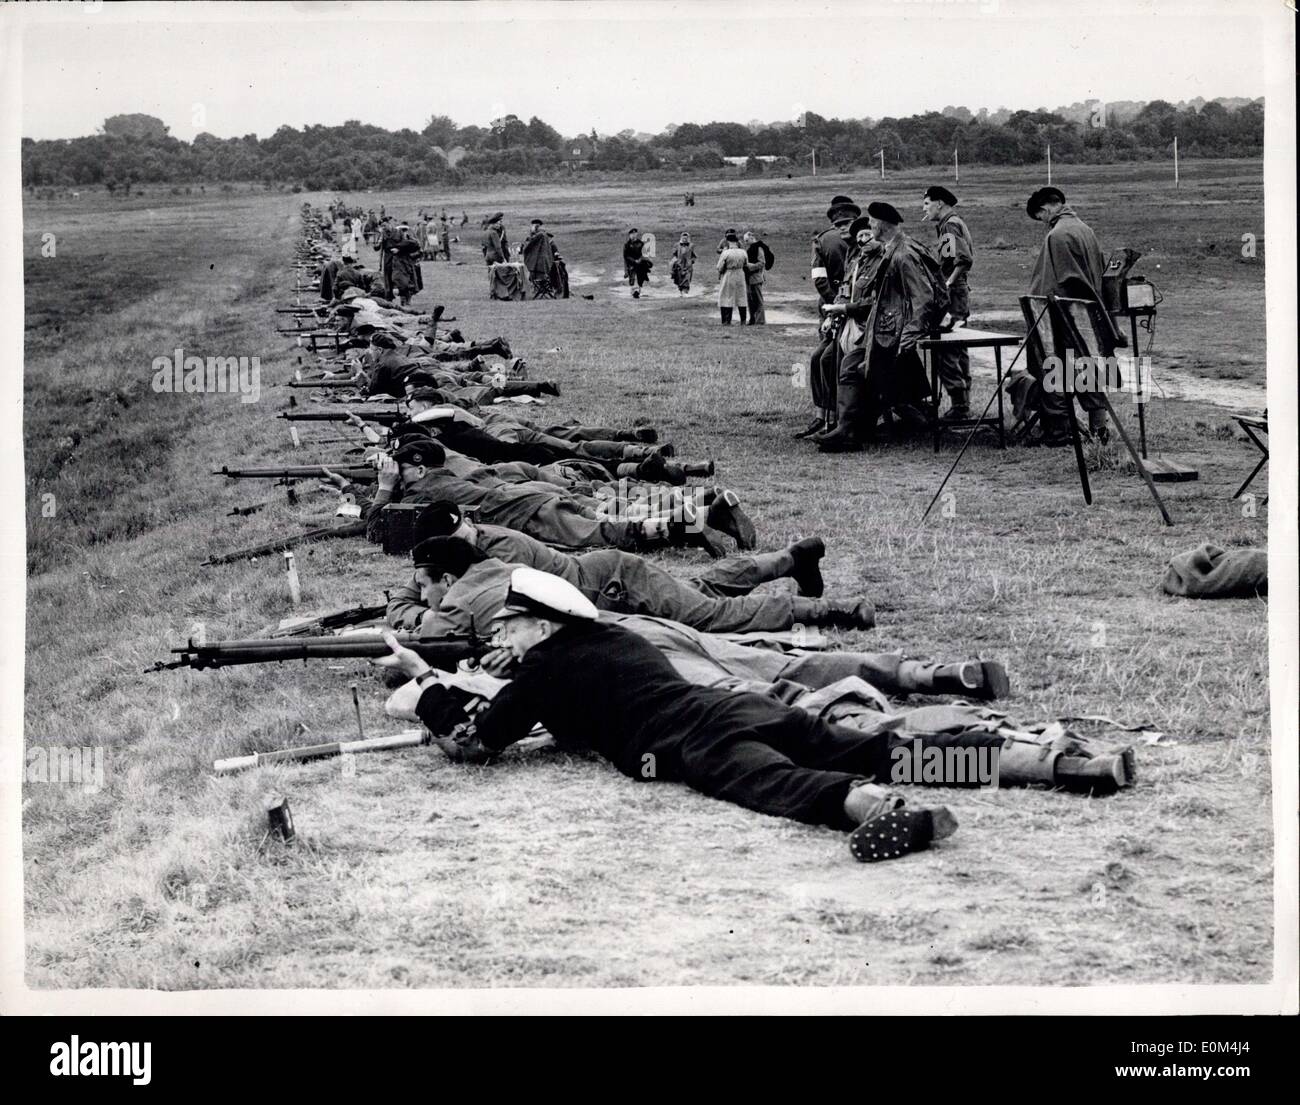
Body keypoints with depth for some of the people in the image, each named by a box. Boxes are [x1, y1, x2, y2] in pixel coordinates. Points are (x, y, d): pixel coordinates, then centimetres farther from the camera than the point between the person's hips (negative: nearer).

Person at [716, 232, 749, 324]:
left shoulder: (725, 253, -17)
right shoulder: (743, 253, -6)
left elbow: (720, 268, -12)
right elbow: (746, 266, 5)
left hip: (728, 277, -4)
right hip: (740, 276, 4)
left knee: (727, 298, 6)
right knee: (741, 298, 14)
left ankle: (727, 321, 5)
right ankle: (743, 321, 18)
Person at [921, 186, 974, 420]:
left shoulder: (950, 225, -13)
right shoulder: (956, 223, 17)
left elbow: (964, 259, -23)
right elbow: (967, 257, 17)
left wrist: (948, 284, -19)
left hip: (951, 295, -11)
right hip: (960, 294, 11)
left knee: (945, 353, -10)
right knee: (958, 352, 15)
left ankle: (958, 405, -10)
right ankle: (963, 405, 20)